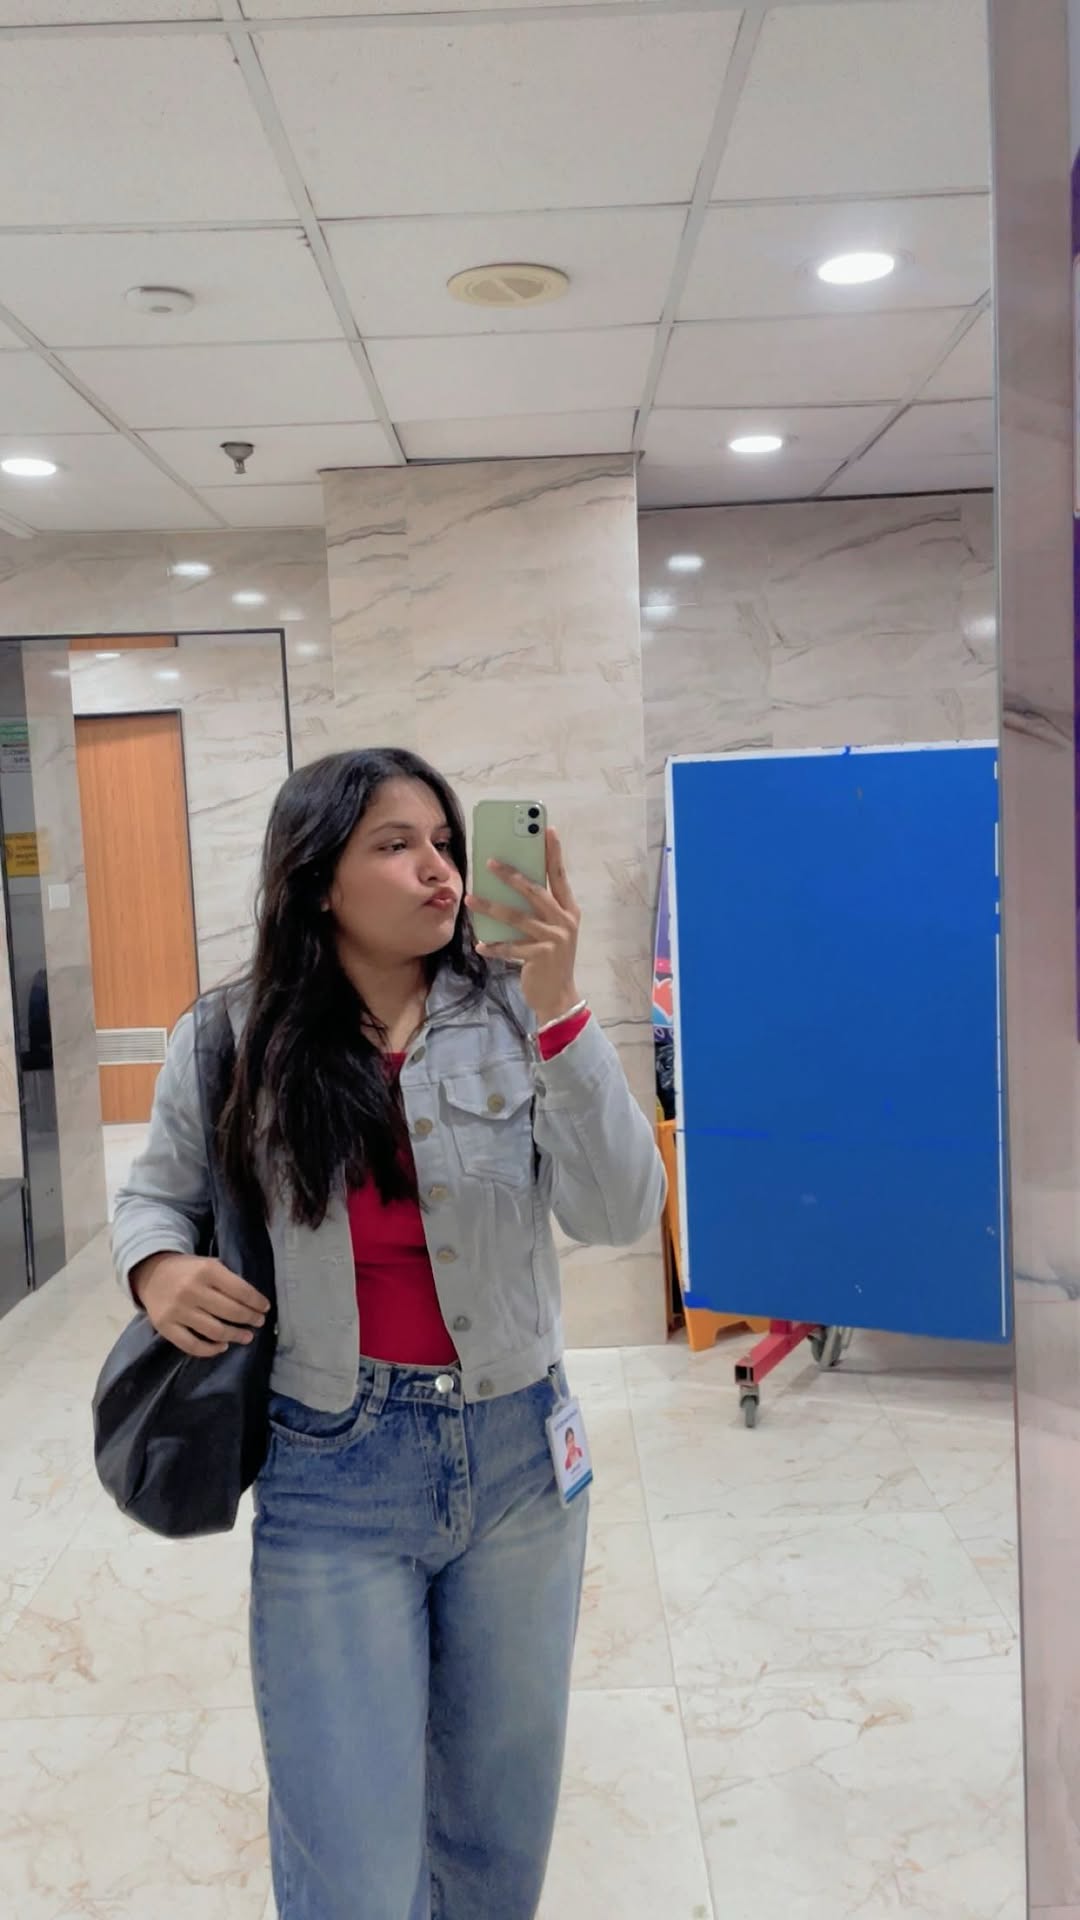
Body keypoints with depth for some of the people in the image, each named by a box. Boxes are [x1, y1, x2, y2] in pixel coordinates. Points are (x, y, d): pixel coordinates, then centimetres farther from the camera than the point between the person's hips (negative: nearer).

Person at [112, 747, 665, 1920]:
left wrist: (559, 1009, -24)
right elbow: (155, 1196, 9)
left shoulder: (511, 1019, -8)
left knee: (502, 1819, 23)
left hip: (516, 1456, 2)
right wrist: (157, 1265, -14)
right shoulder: (230, 1042, -7)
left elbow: (619, 1216, -16)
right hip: (332, 1472, -1)